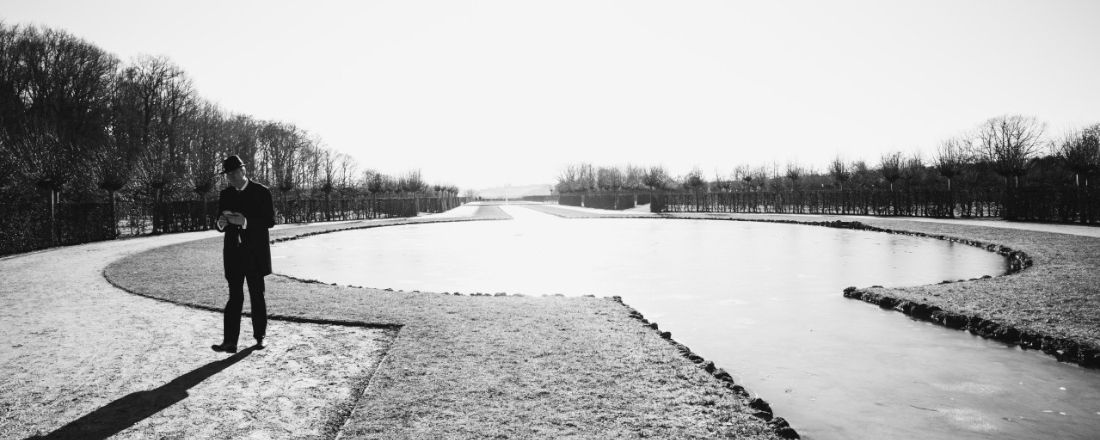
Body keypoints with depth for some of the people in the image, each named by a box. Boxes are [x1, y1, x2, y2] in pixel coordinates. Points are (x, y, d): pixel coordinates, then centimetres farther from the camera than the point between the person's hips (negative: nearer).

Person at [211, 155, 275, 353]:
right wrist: (221, 223, -12)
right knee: (234, 297, -2)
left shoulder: (261, 192, -3)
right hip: (233, 254, 3)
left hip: (255, 253, -3)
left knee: (257, 296, 7)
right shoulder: (225, 194, 10)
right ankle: (230, 342, -6)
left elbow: (270, 221, -8)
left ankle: (259, 337, 18)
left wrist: (245, 221, -22)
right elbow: (221, 225, 13)